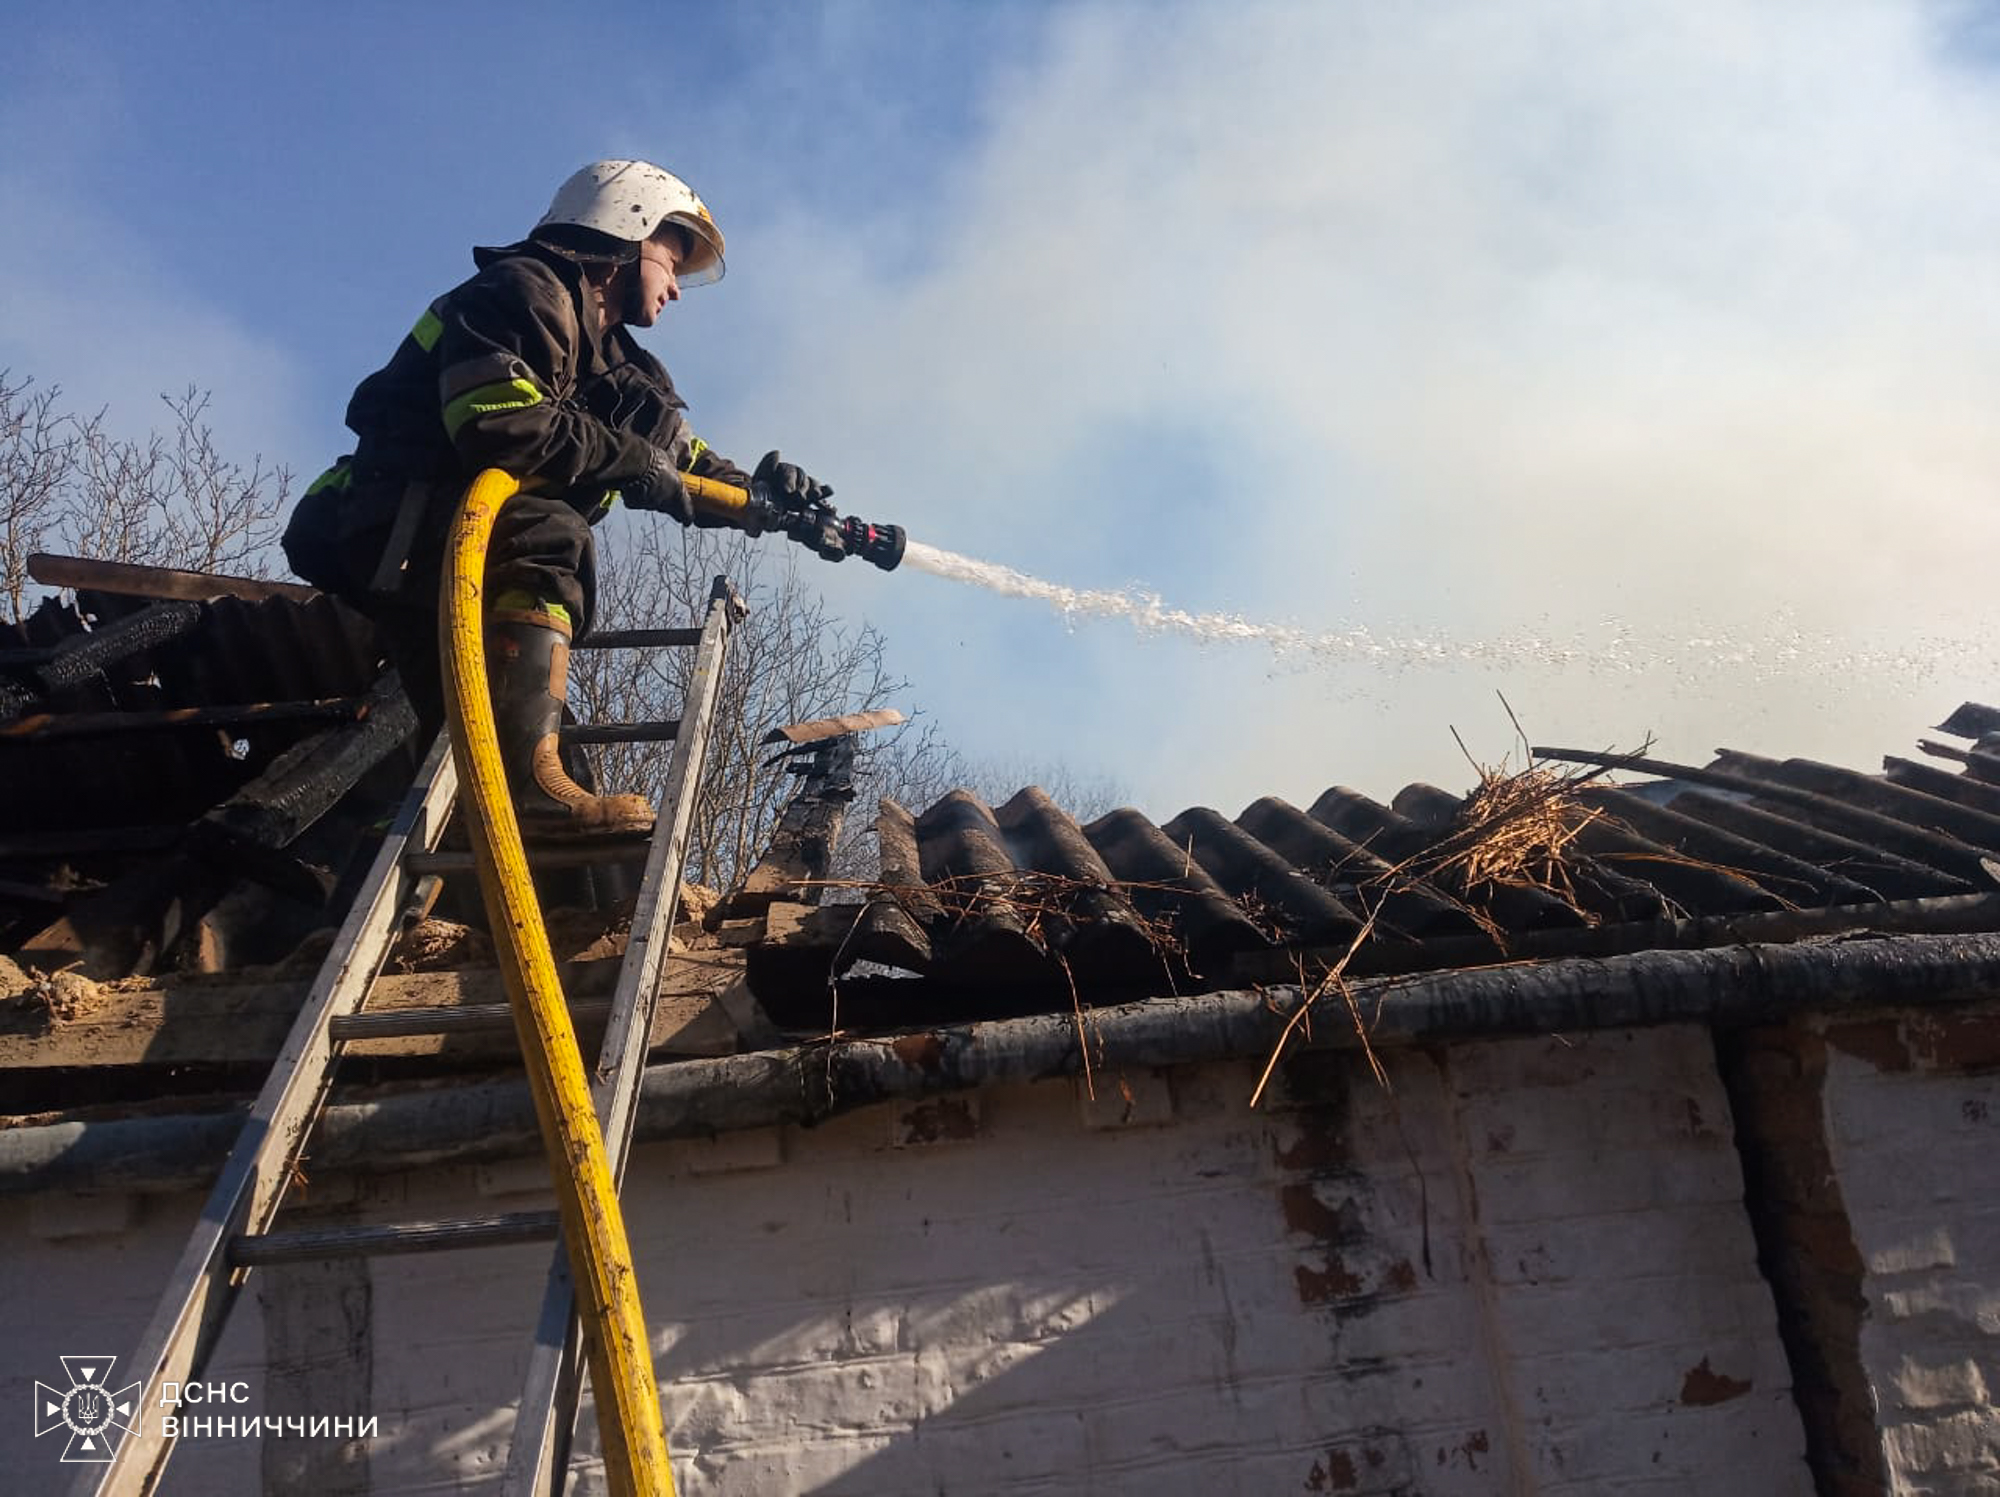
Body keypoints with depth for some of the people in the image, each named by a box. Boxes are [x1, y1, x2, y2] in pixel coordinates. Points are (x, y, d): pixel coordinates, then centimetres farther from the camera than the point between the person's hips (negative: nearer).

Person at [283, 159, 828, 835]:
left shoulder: (608, 355, 20)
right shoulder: (521, 289, -8)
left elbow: (679, 462, 16)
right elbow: (502, 424, -26)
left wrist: (758, 490, -2)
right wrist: (630, 456, -17)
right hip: (391, 534, -10)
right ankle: (530, 779, -43)